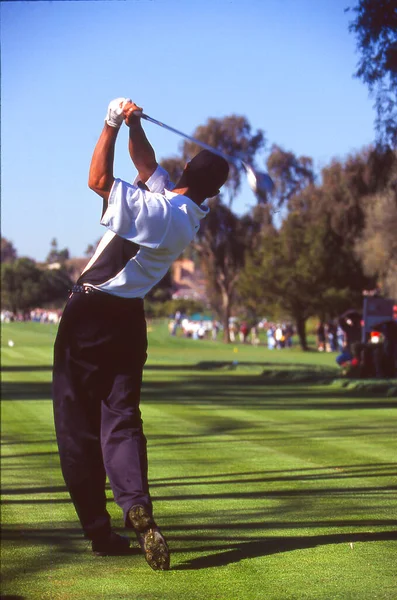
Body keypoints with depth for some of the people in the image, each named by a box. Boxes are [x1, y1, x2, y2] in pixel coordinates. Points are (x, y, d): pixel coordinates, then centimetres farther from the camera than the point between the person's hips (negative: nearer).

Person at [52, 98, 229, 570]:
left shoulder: (153, 209, -19)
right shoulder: (190, 216, 5)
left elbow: (98, 180, -16)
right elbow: (147, 164, 16)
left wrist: (112, 125, -11)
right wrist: (134, 125, 5)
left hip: (88, 315, -6)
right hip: (129, 319, 6)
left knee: (78, 424, 2)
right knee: (121, 419, 2)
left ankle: (98, 530, 0)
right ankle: (137, 505, -24)